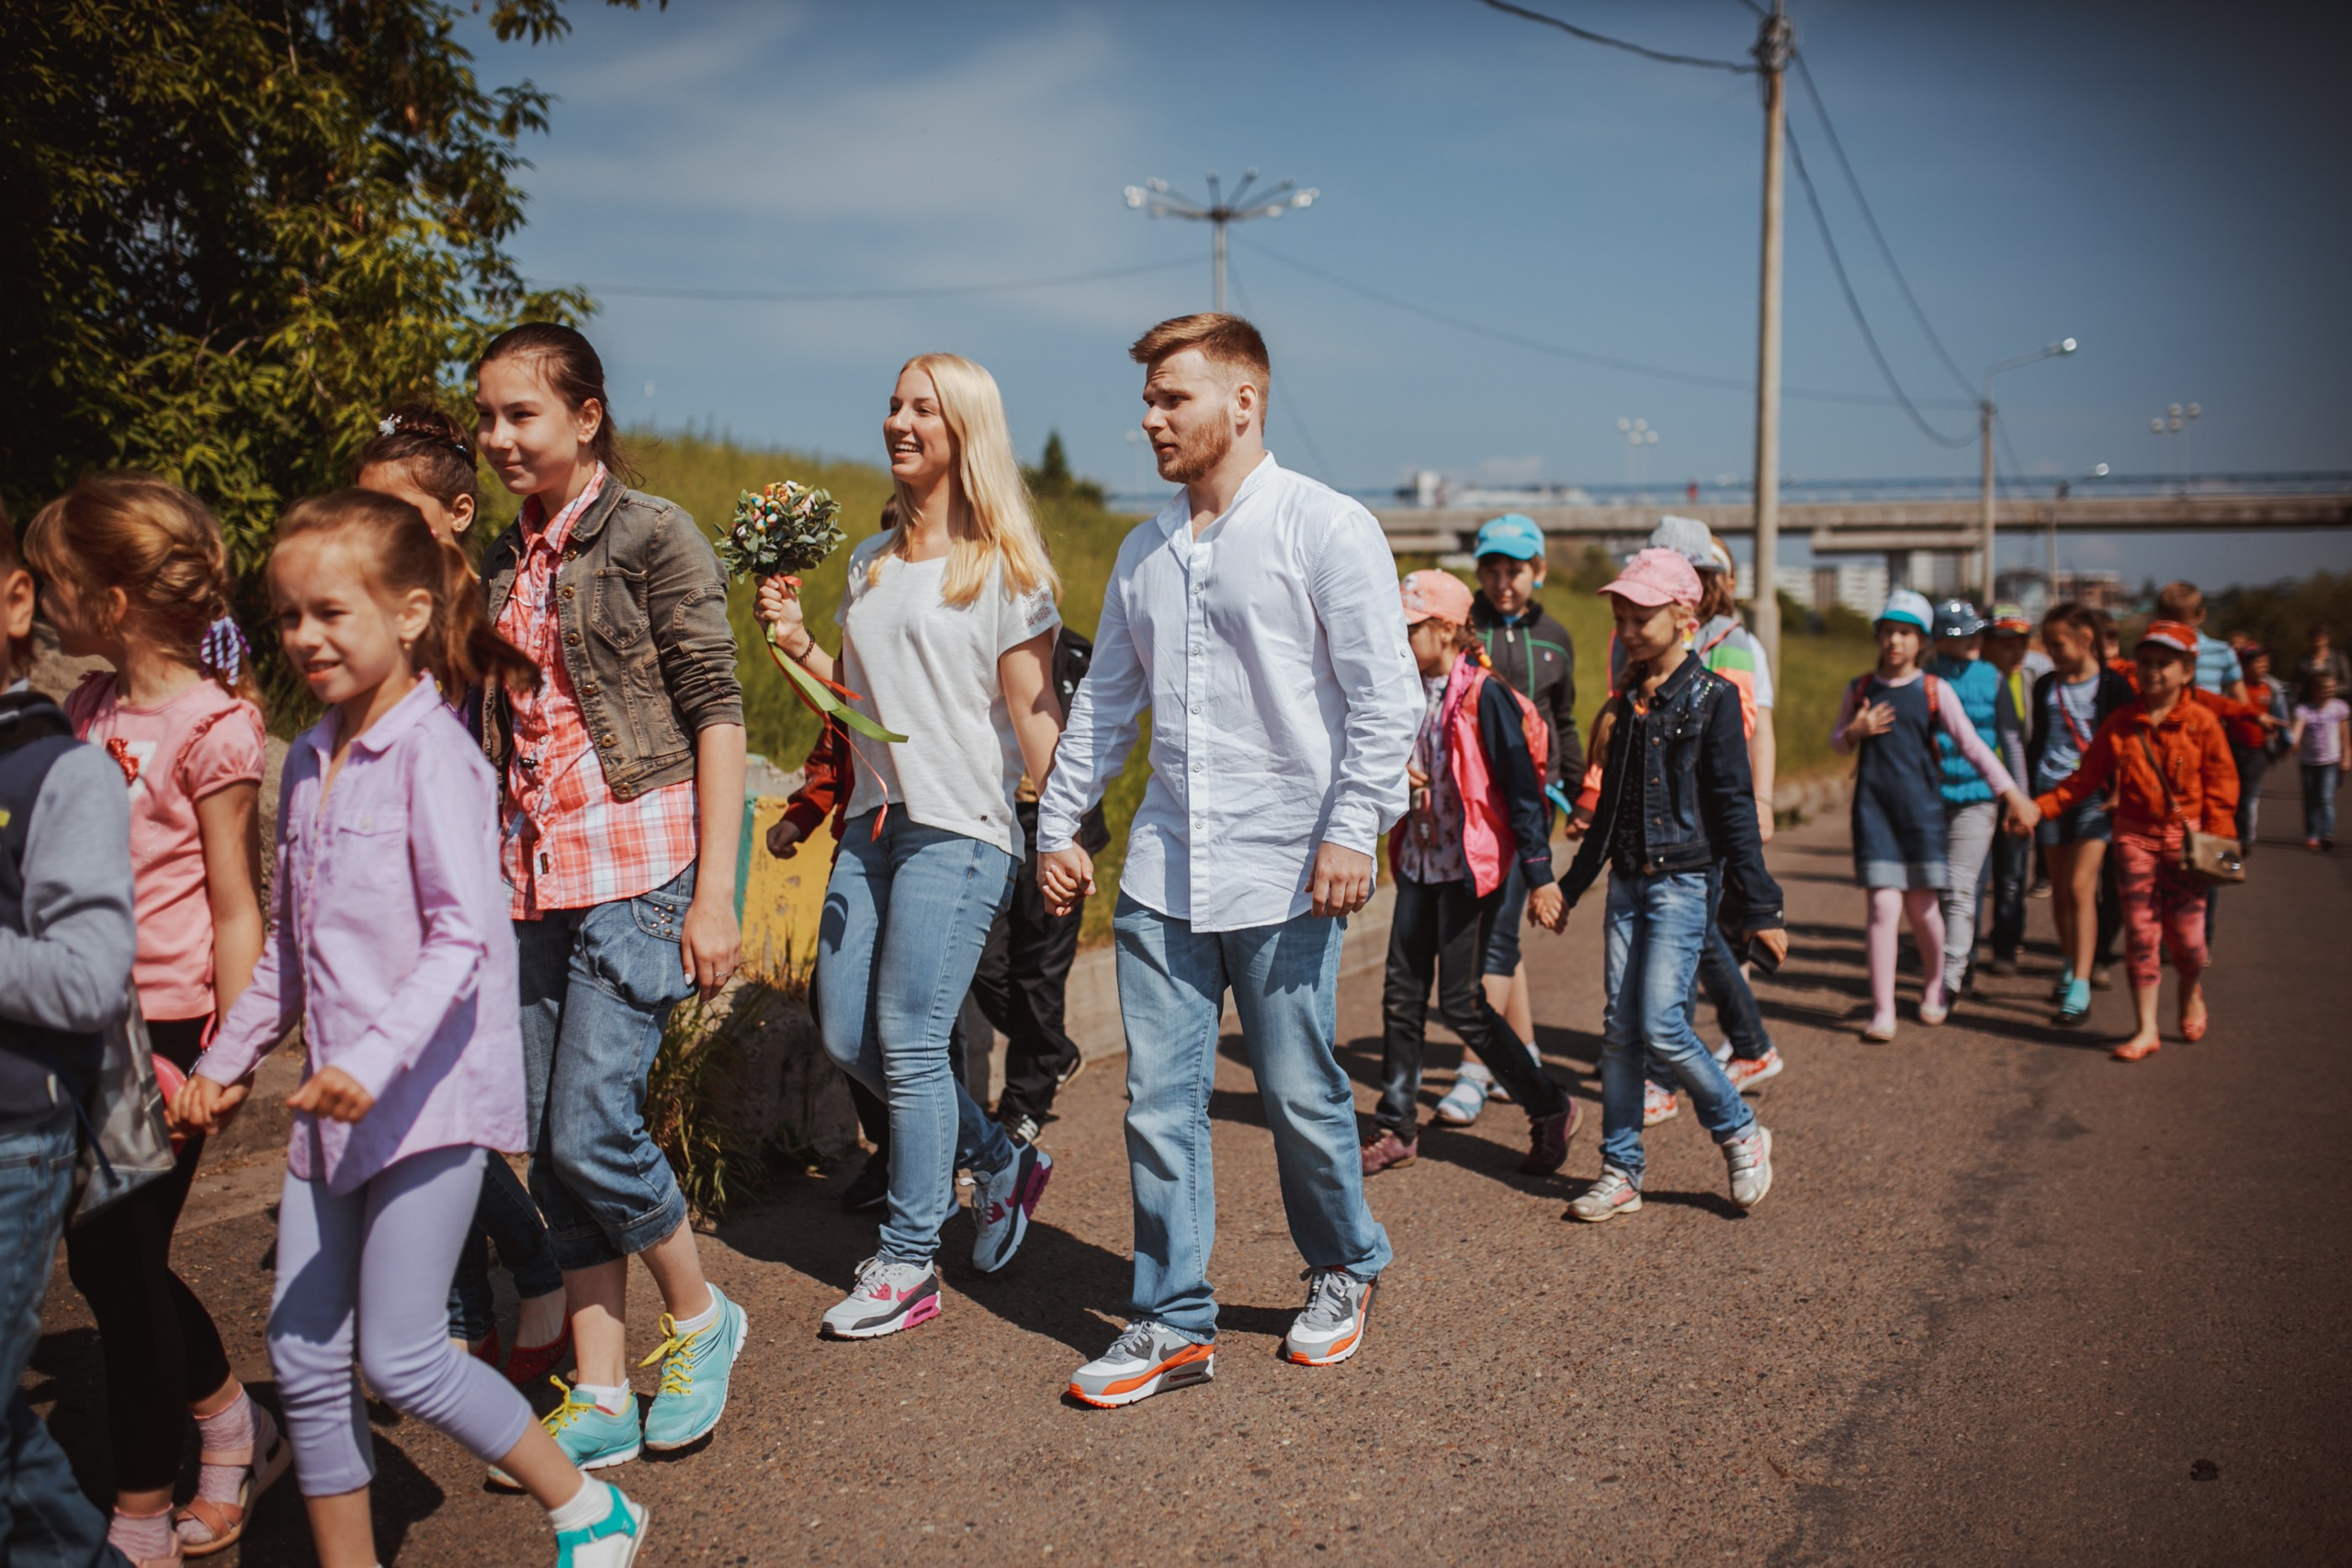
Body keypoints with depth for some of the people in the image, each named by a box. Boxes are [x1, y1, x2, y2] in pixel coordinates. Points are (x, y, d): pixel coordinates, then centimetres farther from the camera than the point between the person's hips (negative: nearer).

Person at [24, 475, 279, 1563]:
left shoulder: (210, 727, -15)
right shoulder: (87, 711, 7)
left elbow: (236, 909, -13)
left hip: (167, 1026, -8)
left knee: (120, 1265, 1)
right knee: (104, 1258, 15)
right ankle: (234, 1427, 35)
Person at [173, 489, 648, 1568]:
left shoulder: (430, 752, -12)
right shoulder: (309, 762, 12)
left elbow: (462, 934, -19)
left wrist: (376, 1056, -29)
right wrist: (227, 1058, 20)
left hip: (429, 1091, -8)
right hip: (332, 1104, 8)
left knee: (399, 1357, -5)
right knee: (303, 1356, 10)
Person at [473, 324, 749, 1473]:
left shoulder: (650, 534, -4)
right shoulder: (505, 562, 14)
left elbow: (716, 711, -8)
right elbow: (501, 732, 19)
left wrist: (714, 893, -13)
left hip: (639, 860, -7)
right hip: (534, 877, 7)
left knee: (591, 1129, -10)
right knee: (552, 1149, 7)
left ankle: (700, 1317, 17)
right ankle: (601, 1401, 18)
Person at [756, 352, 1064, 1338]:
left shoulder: (1001, 563, -4)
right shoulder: (870, 562, 17)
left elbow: (1034, 709, -7)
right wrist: (797, 641, 7)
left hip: (961, 827, -8)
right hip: (875, 817, 8)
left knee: (909, 1040, -5)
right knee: (846, 1035, 8)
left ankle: (907, 1265, 10)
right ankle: (1001, 1163, 28)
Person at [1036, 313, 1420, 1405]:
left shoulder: (1326, 528, -4)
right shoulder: (1143, 551, 14)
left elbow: (1387, 695, -8)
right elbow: (1105, 699, 20)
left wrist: (1350, 828, -15)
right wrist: (1059, 822, 15)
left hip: (1283, 873, -5)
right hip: (1162, 873, 5)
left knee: (1299, 1095, 6)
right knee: (1158, 1101, 4)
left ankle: (1346, 1271, 31)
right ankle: (1173, 1322, 16)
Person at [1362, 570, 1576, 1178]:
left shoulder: (1484, 696, -14)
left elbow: (1522, 790, -14)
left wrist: (1539, 877, -15)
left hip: (1472, 867, -7)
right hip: (1419, 863, 7)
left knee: (1462, 1004, -3)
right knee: (1402, 996, 7)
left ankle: (1550, 1110, 14)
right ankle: (1397, 1127, 18)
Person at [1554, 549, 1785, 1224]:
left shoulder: (1711, 698, -6)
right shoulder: (1629, 701, 12)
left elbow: (1735, 806, -8)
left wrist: (1759, 907, -10)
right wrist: (1572, 884, 22)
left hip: (1686, 880, -6)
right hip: (1628, 882, 6)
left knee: (1661, 1023, -12)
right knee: (1620, 1028, 5)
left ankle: (1740, 1132, 11)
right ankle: (1620, 1170, 13)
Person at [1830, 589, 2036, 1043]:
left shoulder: (1935, 691, 2)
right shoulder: (1860, 689, 7)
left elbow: (1972, 745, -1)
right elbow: (1837, 743, 17)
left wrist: (2013, 794, -8)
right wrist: (1856, 731, -6)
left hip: (1921, 807, 0)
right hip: (1874, 807, 1)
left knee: (1922, 907, 4)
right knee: (1883, 906, -7)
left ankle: (1934, 987, 33)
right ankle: (1882, 1012, -2)